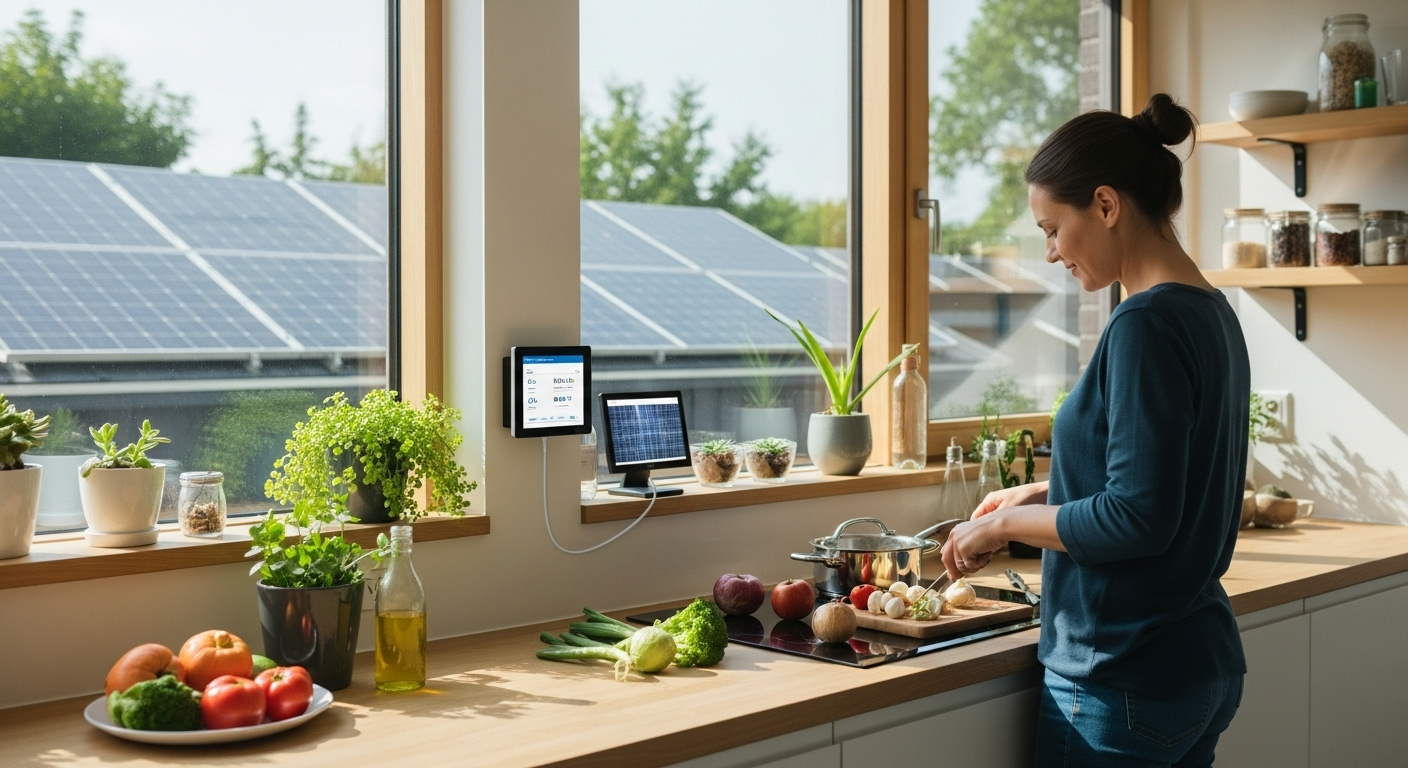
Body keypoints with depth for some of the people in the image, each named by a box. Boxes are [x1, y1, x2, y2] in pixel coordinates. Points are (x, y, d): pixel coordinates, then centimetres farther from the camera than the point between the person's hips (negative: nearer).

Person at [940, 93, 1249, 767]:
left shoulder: (1146, 324, -20)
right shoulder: (1212, 314, 9)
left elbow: (1139, 517, -22)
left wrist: (1007, 523, -10)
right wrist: (1042, 494, 16)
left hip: (1124, 682, -9)